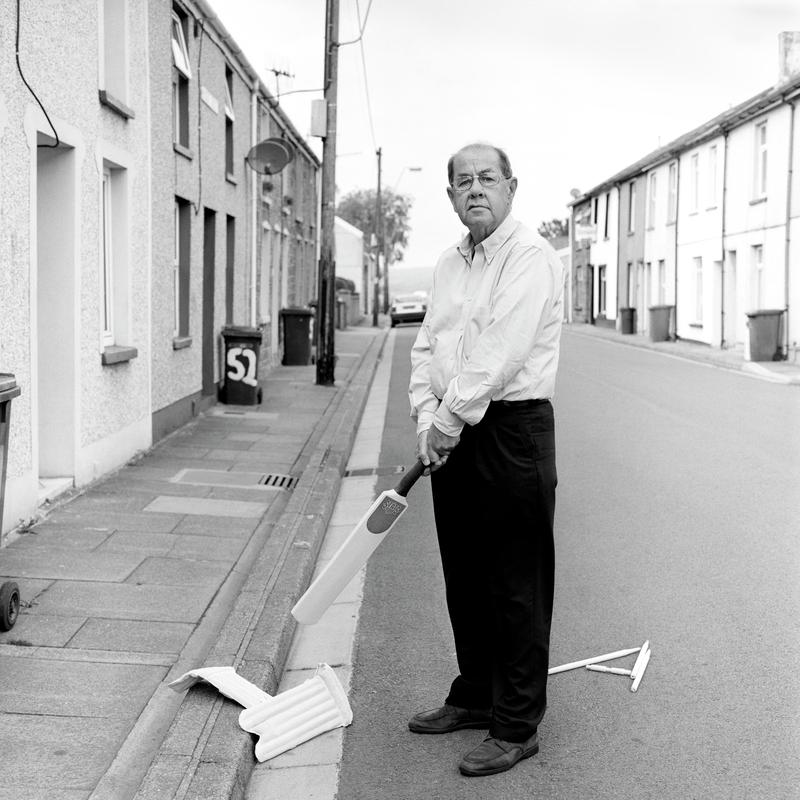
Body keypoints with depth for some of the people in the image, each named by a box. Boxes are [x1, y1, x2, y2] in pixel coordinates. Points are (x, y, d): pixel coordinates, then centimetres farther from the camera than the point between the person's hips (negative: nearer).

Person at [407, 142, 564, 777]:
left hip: (512, 432, -8)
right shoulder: (448, 265, 16)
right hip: (453, 434, 8)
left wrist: (450, 421, -18)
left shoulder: (531, 257, -10)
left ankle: (518, 727, 8)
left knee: (516, 587, -1)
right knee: (464, 577, 16)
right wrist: (426, 414, -5)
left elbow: (499, 352, -20)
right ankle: (475, 697, 31)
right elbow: (427, 346, 12)